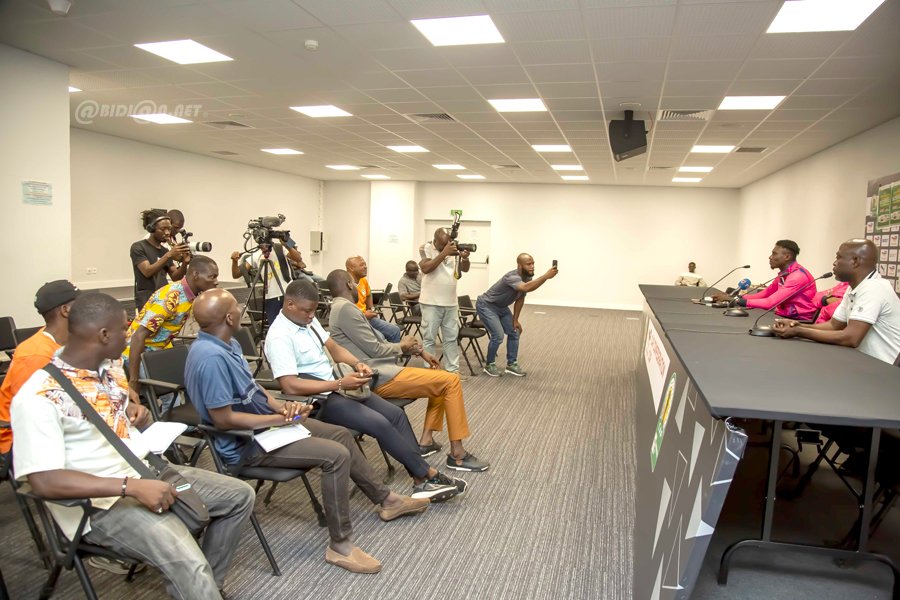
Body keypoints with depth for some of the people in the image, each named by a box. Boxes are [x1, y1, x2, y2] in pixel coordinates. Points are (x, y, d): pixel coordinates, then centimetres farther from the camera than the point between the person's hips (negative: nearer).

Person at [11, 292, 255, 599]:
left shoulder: (110, 366, 5)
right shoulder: (39, 398, -20)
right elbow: (44, 481, -26)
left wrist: (137, 411, 2)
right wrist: (133, 487, -30)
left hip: (150, 470, 9)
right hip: (103, 501, -8)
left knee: (240, 495, 8)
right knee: (189, 565, -28)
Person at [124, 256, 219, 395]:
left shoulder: (193, 295, -4)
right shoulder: (170, 297, -29)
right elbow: (139, 336, -31)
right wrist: (133, 380, -31)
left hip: (159, 352, 8)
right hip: (138, 356, -8)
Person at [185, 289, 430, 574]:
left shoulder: (227, 344, 5)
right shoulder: (210, 356, -27)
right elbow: (223, 418, -28)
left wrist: (282, 406, -3)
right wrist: (280, 418, -21)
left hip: (265, 422, 10)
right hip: (246, 443, -10)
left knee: (341, 434, 11)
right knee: (336, 455, -20)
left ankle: (385, 499, 25)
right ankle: (340, 545, -8)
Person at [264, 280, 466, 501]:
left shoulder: (307, 320, 7)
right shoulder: (279, 336, -20)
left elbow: (333, 347, 14)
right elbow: (290, 386, -27)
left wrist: (357, 364, -7)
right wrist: (340, 384, -24)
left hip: (335, 387, 9)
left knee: (396, 414, -5)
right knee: (380, 424, -22)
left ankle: (421, 480, -6)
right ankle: (429, 474, -7)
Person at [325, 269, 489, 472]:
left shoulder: (343, 308, 17)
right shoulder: (345, 308, -15)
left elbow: (378, 341, 17)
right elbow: (375, 349, -16)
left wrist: (419, 351, 11)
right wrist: (403, 345, 3)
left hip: (382, 373, 11)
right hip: (381, 378, -11)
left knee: (441, 379, 18)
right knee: (451, 381, -12)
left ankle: (426, 440, 14)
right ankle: (457, 455, -6)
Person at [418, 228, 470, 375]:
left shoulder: (453, 248, 7)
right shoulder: (426, 248, -7)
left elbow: (465, 269, 6)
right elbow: (425, 268, -22)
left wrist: (465, 258, -17)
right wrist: (444, 252, -25)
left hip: (451, 303, 5)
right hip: (431, 303, -5)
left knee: (452, 337, 11)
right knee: (429, 338, 1)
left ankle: (453, 369, 20)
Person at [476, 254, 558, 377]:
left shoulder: (528, 278, -6)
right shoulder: (512, 277, -34)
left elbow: (520, 299, 5)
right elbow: (526, 288, -56)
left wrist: (515, 320, 5)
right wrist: (546, 276, -62)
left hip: (501, 307, 9)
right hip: (486, 306, -9)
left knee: (514, 332, 5)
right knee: (498, 336, -16)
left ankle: (511, 364, 18)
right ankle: (489, 364, 5)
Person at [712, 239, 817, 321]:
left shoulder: (798, 276, -19)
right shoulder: (783, 274, 10)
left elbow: (769, 303, -25)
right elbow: (762, 295, 8)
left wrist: (734, 300, -24)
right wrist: (731, 298, -7)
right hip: (787, 318, 7)